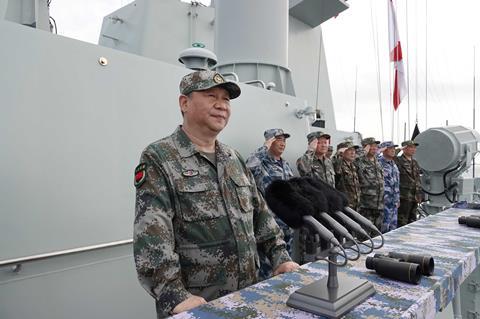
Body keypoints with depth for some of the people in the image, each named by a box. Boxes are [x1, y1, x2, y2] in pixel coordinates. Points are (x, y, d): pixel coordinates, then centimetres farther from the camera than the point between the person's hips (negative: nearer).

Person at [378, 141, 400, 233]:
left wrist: (398, 199, 21)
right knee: (385, 226, -5)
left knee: (393, 225, 14)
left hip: (394, 200, 8)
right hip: (385, 200, -8)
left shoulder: (393, 164, 15)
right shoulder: (379, 163, -12)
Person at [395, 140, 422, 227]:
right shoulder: (398, 161, -8)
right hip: (404, 197, -8)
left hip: (414, 197, 8)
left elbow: (418, 180, 21)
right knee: (402, 223, -5)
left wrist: (419, 195, 16)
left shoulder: (415, 162, 17)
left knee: (412, 221, 16)